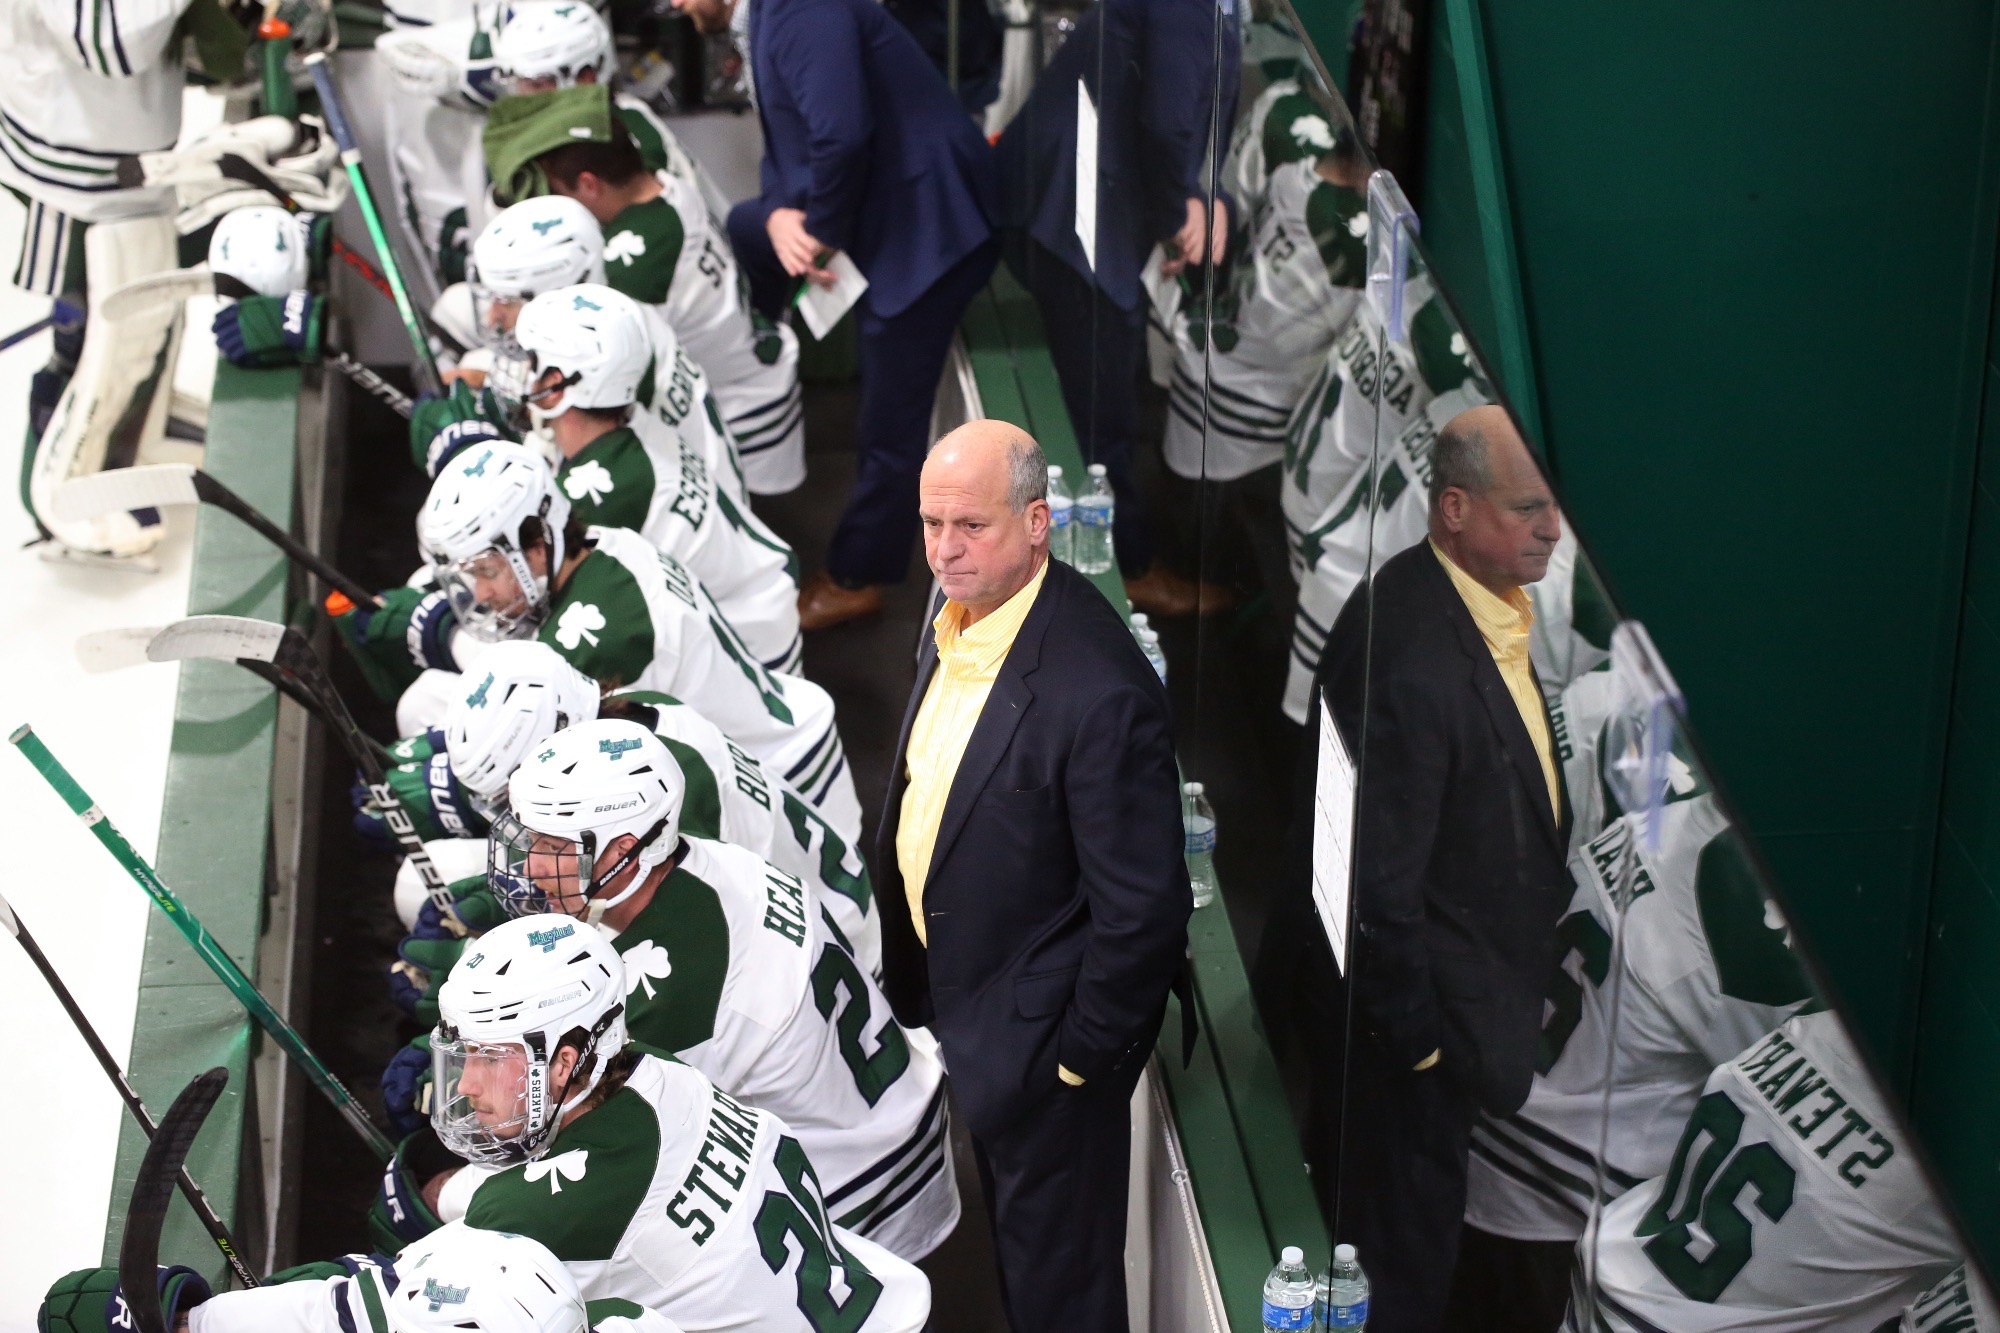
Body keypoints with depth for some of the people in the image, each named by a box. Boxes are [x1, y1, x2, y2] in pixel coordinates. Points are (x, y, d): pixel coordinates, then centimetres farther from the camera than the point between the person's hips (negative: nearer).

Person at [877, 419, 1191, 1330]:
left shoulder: (1097, 689, -32)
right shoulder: (959, 615, -4)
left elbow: (1144, 908, -26)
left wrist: (1082, 1058, -17)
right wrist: (915, 972, 15)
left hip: (1039, 1035, -8)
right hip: (963, 1002, 9)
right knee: (1010, 1234, 28)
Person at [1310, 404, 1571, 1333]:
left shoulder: (1491, 602, -1)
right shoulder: (1417, 657, -32)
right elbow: (1382, 876, -28)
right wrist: (1417, 1032, -19)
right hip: (1434, 1007, -9)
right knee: (1408, 1255, 9)